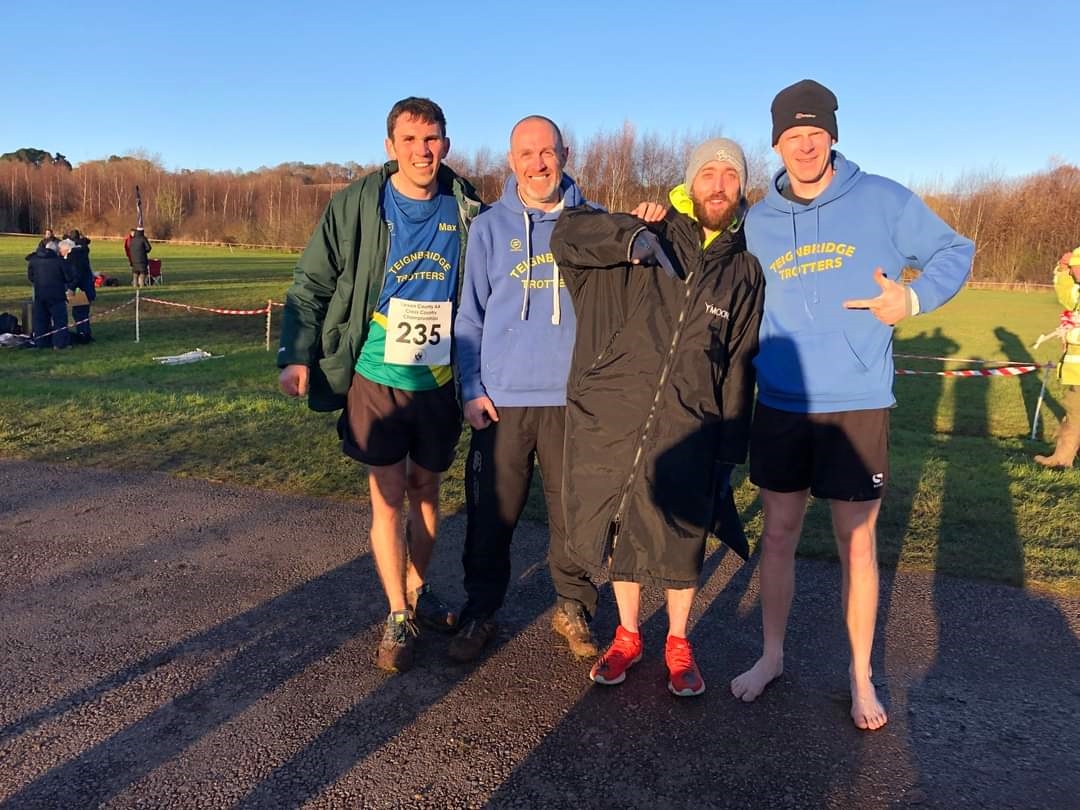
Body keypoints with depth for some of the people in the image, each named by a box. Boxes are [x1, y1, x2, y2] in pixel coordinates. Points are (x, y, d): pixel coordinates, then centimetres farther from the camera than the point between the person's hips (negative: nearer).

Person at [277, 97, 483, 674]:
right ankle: (398, 618, 17)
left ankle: (416, 589, 35)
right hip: (377, 378, -2)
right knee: (388, 495, 3)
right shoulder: (356, 205, -6)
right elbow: (312, 284, -3)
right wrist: (297, 355, -13)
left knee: (426, 488, 15)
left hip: (440, 381, 2)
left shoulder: (467, 210, 0)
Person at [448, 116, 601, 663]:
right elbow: (470, 315, 5)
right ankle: (480, 612, 25)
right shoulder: (489, 226, 6)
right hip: (502, 399, 0)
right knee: (491, 514, 7)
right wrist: (472, 389, -1)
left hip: (574, 397, 0)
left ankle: (573, 608, 27)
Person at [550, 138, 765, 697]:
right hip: (610, 421, 0)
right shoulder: (647, 242, 4)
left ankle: (678, 643, 31)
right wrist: (631, 237, -25)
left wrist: (730, 454, 6)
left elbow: (739, 369, 9)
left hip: (687, 430, 1)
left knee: (681, 539, 6)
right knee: (618, 531, 11)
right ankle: (627, 635, 34)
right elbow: (568, 232, -8)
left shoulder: (745, 272, 9)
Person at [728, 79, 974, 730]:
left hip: (858, 406, -2)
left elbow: (956, 252, 6)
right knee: (779, 534, 11)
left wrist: (913, 298, -11)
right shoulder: (758, 221, 6)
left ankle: (862, 676, 25)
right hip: (780, 406, 3)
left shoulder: (884, 200, -3)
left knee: (857, 542, 6)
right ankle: (772, 655, 29)